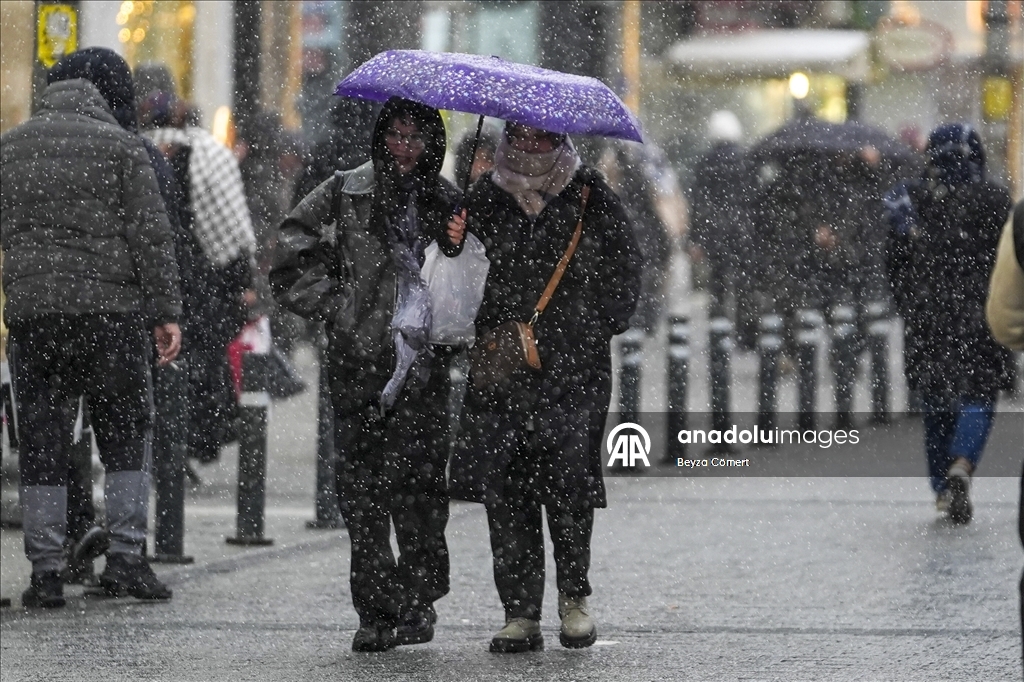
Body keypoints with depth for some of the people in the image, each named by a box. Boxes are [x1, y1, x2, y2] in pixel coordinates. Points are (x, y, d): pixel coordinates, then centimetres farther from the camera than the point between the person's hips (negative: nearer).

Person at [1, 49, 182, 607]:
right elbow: (151, 234, -5)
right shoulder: (120, 146, 1)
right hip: (110, 309, -3)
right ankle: (125, 556, 1)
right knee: (126, 435, 8)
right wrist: (166, 311, -4)